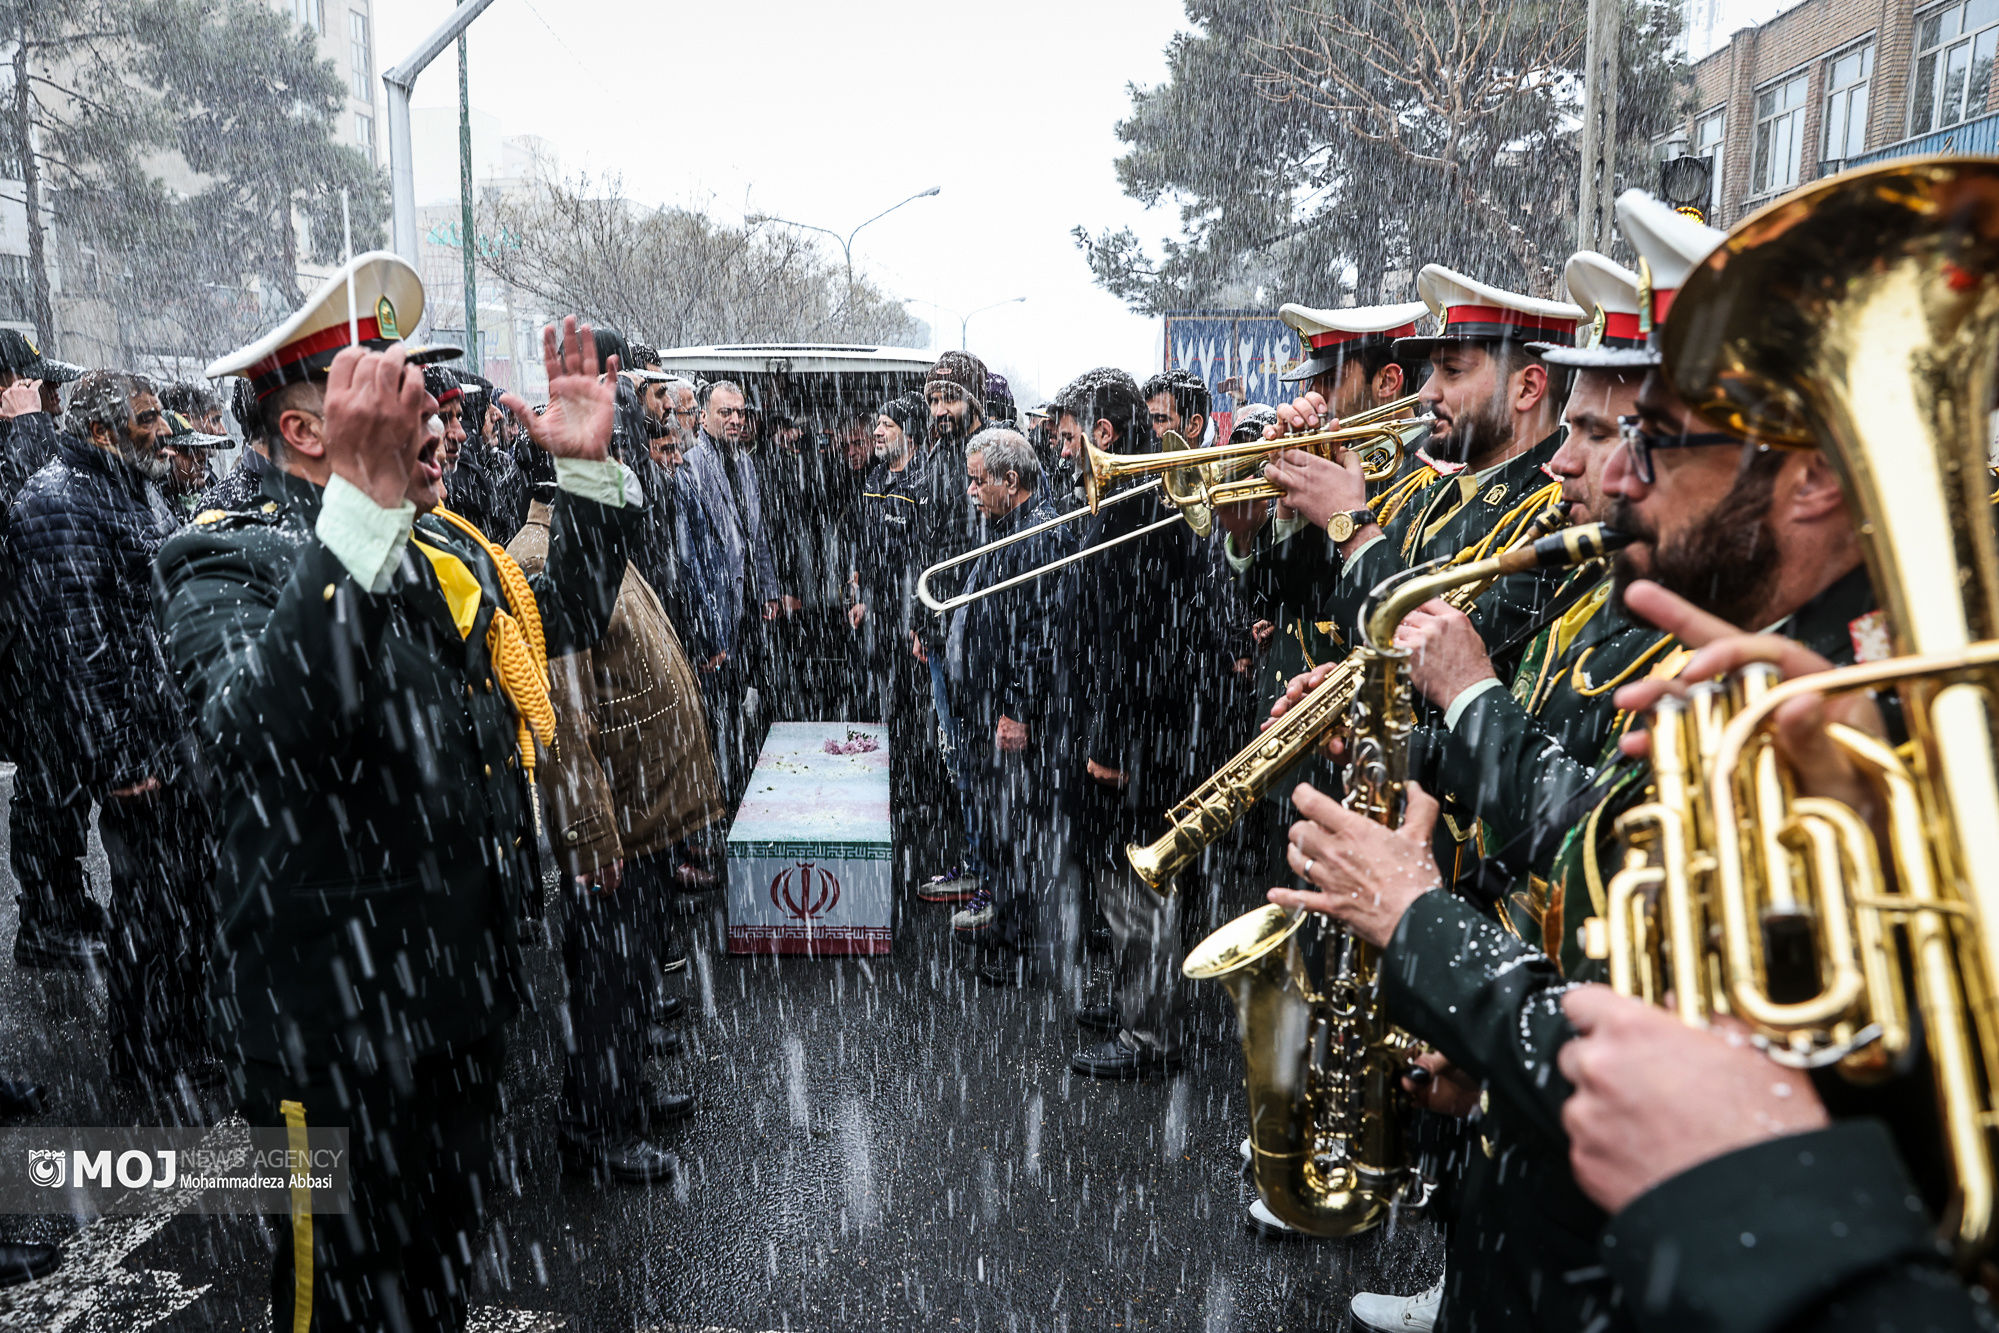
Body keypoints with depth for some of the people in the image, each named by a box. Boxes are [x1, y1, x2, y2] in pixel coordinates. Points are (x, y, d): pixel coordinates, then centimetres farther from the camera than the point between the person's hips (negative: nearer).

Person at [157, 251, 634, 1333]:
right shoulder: (225, 563, -16)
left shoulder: (448, 551, 7)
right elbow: (260, 728, -36)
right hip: (332, 1025, -7)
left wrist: (587, 471, 6)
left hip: (465, 998, 7)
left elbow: (567, 619, 20)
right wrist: (365, 499, -43)